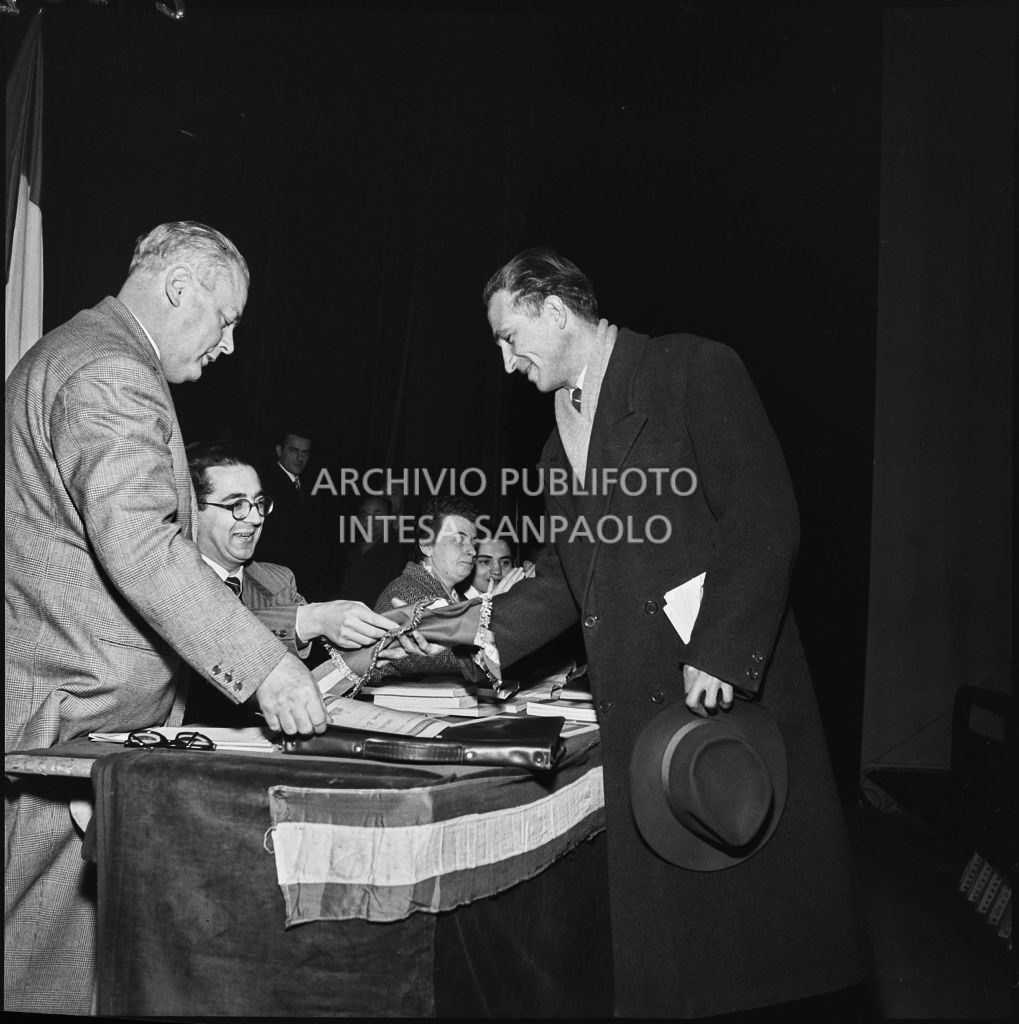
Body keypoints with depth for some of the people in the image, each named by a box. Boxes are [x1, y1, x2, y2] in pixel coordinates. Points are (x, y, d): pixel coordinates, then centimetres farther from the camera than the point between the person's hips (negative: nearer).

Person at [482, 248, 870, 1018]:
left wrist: (721, 653, -19)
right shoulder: (564, 434, 17)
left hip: (730, 693, -6)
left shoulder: (694, 370, -5)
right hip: (636, 711, 7)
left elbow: (766, 523, -13)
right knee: (656, 928, 9)